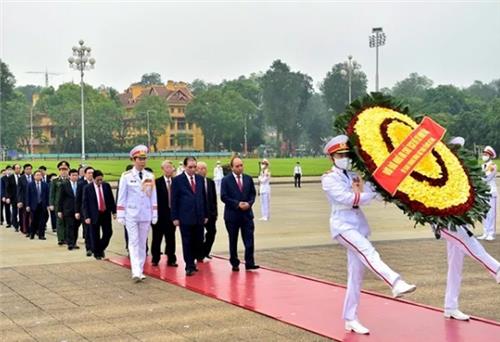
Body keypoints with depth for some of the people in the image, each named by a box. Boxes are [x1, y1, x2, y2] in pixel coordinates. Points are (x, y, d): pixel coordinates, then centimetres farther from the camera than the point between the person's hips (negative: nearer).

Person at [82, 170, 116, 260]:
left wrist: (114, 211, 4)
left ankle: (101, 249, 25)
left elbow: (111, 199, 8)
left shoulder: (106, 186, 1)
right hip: (94, 215, -3)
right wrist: (86, 217, -12)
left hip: (106, 213, 3)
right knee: (95, 236, 4)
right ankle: (96, 253, 19)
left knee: (108, 233, 3)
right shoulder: (87, 188, -7)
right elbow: (85, 203, -7)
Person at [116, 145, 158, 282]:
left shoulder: (150, 177, 6)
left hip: (146, 215, 4)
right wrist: (120, 215, -5)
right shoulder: (126, 176, -3)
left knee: (142, 243, 8)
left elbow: (153, 197, 8)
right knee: (134, 242, -9)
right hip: (131, 214, -3)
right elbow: (121, 197, -2)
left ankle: (140, 271, 15)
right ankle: (136, 272, -16)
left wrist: (154, 215, 5)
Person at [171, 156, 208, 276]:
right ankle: (189, 266, 9)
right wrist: (175, 217, -7)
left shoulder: (200, 179, 10)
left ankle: (191, 261, 26)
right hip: (185, 217, -4)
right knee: (187, 243, 1)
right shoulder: (177, 180, -3)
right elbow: (174, 200, -3)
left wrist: (206, 215, 11)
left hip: (199, 217, 4)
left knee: (198, 242, 7)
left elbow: (204, 197, 14)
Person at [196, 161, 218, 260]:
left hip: (210, 212, 4)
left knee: (212, 232, 4)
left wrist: (215, 212, 6)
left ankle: (205, 252, 23)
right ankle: (199, 255, 16)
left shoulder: (211, 182, 9)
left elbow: (214, 199, 11)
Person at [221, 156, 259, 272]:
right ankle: (235, 264, 18)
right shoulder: (226, 180, -5)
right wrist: (237, 204, -16)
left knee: (249, 239, -4)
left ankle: (249, 263, -1)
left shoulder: (248, 179, 6)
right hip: (232, 215, -2)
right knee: (233, 241, 8)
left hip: (247, 214, 2)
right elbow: (224, 197, -10)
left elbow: (252, 193, 9)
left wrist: (249, 203, -10)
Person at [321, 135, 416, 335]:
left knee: (356, 276, 5)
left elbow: (369, 195, 2)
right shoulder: (329, 179, -2)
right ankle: (396, 284, -49)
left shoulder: (354, 176, 17)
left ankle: (350, 320, 11)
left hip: (359, 226, 7)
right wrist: (371, 193, -7)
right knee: (368, 252, -31)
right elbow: (348, 199, -15)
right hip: (343, 225, -7)